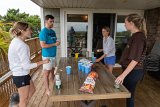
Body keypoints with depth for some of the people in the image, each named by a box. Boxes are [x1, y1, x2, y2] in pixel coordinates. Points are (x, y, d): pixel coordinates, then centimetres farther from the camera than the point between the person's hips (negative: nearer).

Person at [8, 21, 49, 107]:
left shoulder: (16, 41, 4)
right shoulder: (21, 45, -26)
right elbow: (27, 66, -25)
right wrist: (43, 62, -18)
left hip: (20, 74, 9)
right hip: (21, 76, -9)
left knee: (32, 90, 26)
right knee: (24, 99, 12)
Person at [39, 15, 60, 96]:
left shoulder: (53, 31, 10)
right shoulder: (43, 32, -15)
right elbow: (43, 45, -21)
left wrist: (57, 42, 0)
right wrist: (54, 44, -20)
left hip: (53, 55, 8)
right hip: (47, 56, -8)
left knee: (52, 71, 19)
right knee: (47, 73, 5)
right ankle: (47, 90, 18)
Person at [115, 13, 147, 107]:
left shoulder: (138, 37, -20)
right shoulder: (136, 36, 8)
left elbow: (135, 60, -24)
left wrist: (123, 75, -25)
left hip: (133, 72, -8)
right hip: (131, 70, 8)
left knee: (129, 95, 9)